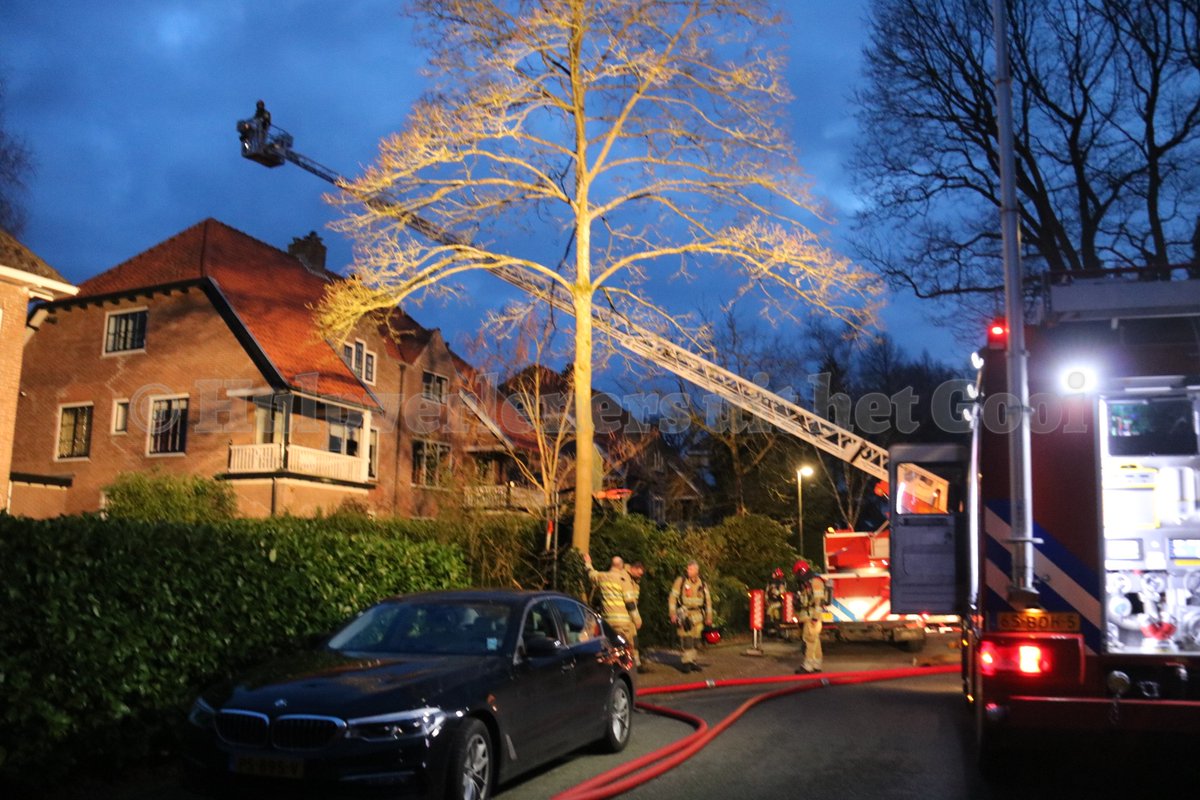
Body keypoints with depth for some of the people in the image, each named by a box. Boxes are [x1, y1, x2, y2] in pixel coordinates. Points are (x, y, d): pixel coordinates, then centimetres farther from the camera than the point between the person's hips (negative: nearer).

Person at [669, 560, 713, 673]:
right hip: (684, 613, -4)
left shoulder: (702, 584, 10)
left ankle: (691, 661, 18)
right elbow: (673, 597, -3)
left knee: (694, 639, 7)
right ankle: (686, 661, -7)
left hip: (697, 615, 4)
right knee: (686, 638, -13)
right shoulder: (680, 581, -2)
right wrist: (673, 614, -9)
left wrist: (709, 616, 14)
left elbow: (708, 600, 16)